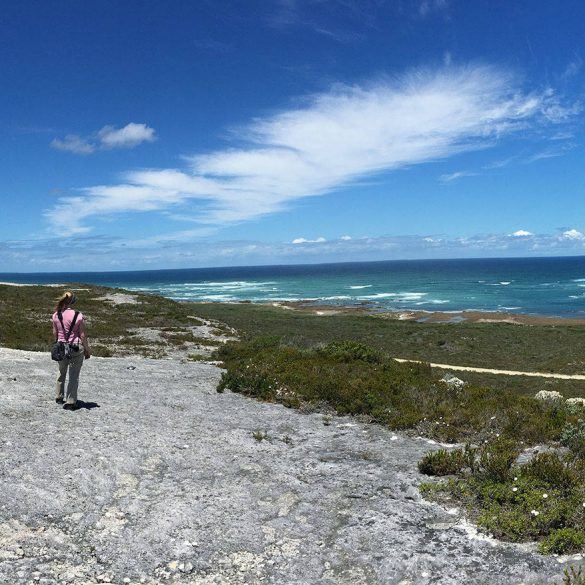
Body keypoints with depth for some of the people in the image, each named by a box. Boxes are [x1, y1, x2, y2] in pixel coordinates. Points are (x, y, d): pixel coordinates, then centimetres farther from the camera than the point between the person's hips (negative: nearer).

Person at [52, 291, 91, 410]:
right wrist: (87, 350, 0)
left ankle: (59, 397, 35)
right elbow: (83, 335, -11)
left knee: (62, 373, 24)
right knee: (74, 376, 4)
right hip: (76, 348, -4)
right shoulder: (78, 315, -15)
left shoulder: (56, 315, -3)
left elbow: (55, 332, 7)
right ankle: (70, 402, 6)